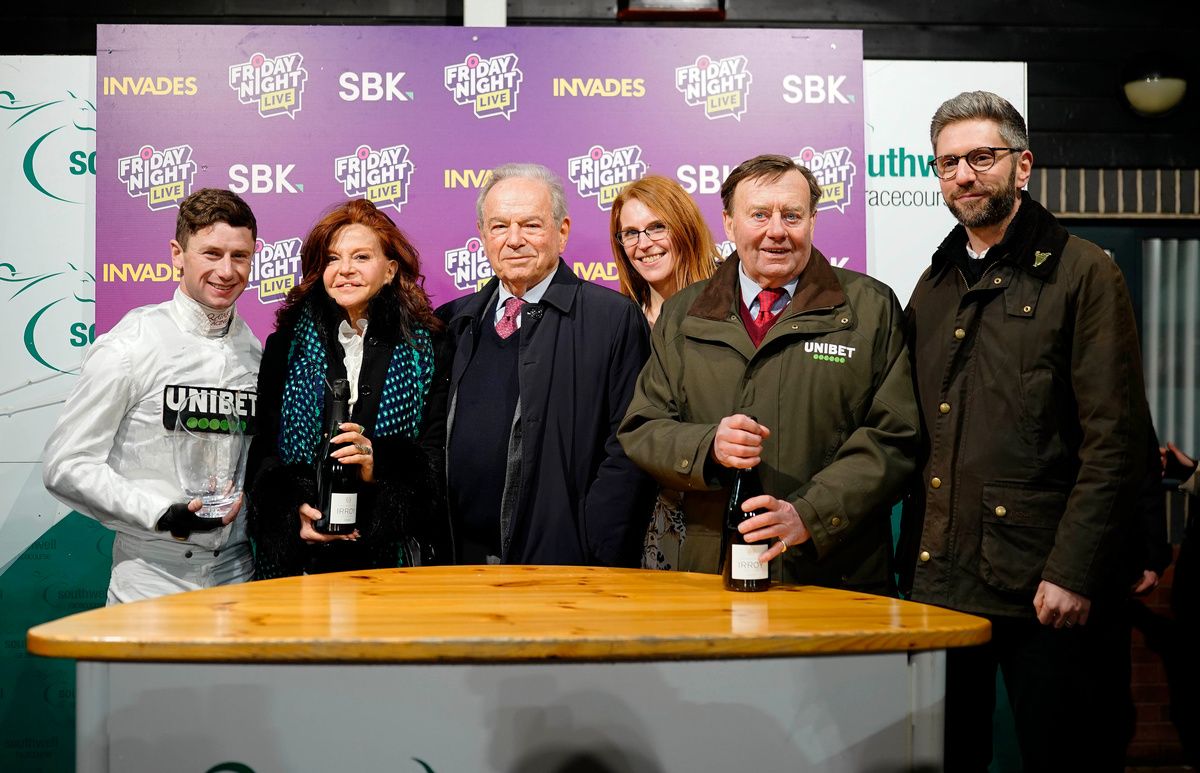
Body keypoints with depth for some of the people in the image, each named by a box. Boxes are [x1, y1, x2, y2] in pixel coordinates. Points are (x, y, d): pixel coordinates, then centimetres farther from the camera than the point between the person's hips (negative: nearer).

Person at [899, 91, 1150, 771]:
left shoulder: (1084, 273, -3)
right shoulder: (935, 286, 15)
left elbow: (1115, 440, -10)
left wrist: (1073, 572, -16)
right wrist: (913, 556, 8)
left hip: (1048, 588, -5)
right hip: (941, 583, 5)